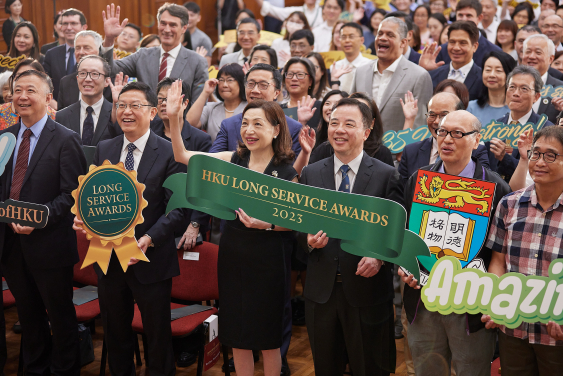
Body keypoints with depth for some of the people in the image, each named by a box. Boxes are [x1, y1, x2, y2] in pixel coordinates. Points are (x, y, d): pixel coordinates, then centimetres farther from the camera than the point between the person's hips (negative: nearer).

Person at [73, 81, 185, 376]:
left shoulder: (169, 153, -9)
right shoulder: (104, 150, 7)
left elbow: (177, 207, -14)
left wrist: (150, 238, -26)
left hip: (150, 260, -4)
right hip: (108, 256, 5)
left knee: (158, 337, 9)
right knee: (115, 333, 19)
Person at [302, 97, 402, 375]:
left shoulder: (386, 175, -2)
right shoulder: (310, 174, 7)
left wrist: (380, 258, -19)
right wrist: (309, 240, -12)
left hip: (368, 291, -3)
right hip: (321, 289, 3)